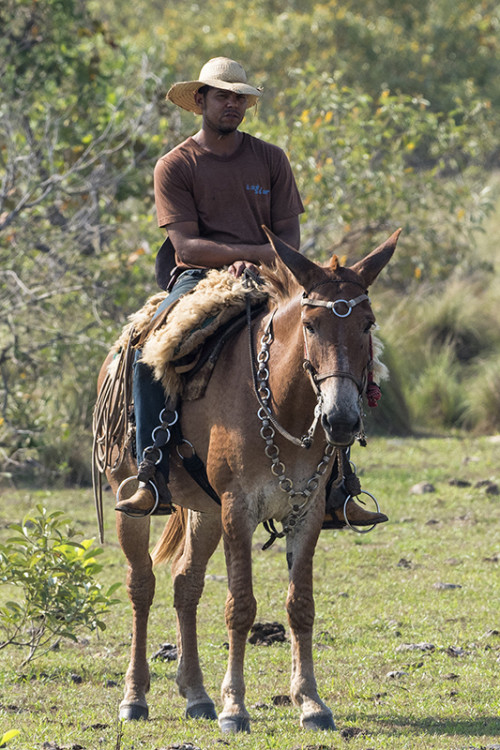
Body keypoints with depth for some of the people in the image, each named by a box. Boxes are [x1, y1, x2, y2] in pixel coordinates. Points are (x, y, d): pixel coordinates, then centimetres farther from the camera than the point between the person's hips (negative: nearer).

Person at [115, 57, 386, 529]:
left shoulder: (270, 160, 11)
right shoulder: (174, 167, 1)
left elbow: (289, 237, 6)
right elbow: (186, 245, -9)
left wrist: (257, 267, -16)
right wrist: (253, 251, -21)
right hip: (197, 278, -2)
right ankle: (151, 481, -28)